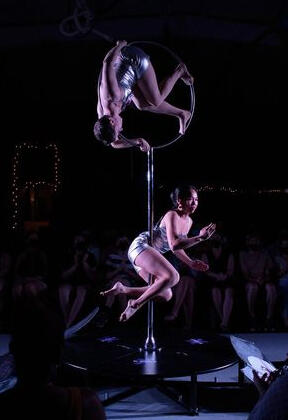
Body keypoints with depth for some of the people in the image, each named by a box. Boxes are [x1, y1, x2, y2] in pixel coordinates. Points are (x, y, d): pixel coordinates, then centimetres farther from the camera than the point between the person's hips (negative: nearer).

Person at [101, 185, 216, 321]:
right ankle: (135, 305, -18)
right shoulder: (172, 215, -15)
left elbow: (177, 247, 24)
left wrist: (191, 263, 16)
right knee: (172, 276, -30)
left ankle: (122, 289, 3)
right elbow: (174, 245, -28)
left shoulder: (188, 221, 13)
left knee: (166, 295, 1)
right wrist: (199, 238, -27)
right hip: (141, 246, -10)